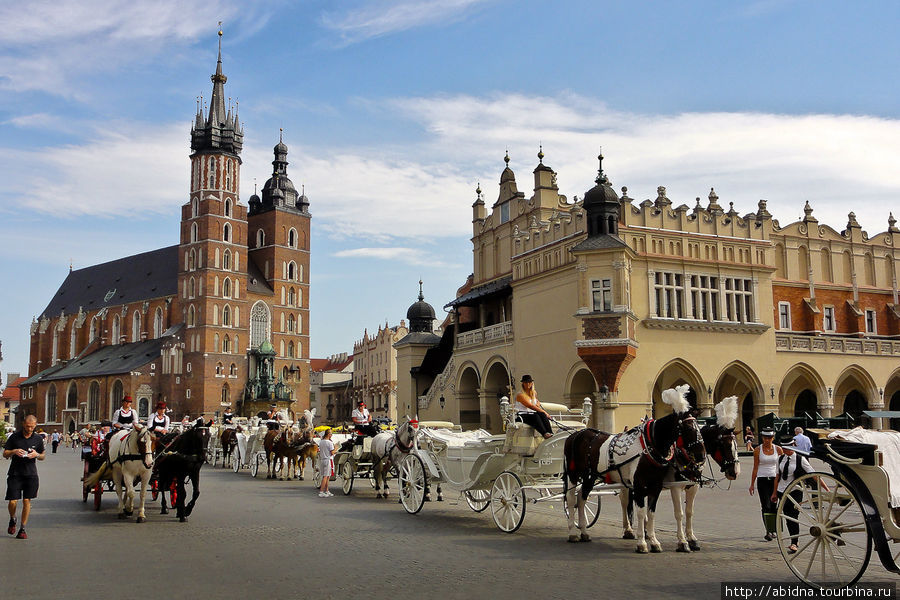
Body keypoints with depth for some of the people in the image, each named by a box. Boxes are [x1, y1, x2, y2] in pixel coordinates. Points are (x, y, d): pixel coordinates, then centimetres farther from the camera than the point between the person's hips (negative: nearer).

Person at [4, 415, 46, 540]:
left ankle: (22, 529, 10)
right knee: (13, 501, -5)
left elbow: (43, 456, 14)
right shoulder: (14, 437, 0)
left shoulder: (38, 439, 5)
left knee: (27, 501, -2)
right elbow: (5, 454, 5)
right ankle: (12, 520, 27)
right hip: (15, 473, -1)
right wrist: (14, 452, -15)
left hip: (31, 474, 1)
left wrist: (36, 455, -8)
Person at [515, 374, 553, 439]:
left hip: (532, 413, 6)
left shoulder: (534, 393, 16)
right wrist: (544, 411, -22)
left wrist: (538, 403, 12)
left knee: (542, 414, -26)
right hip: (522, 415, -6)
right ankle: (545, 434, -55)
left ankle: (550, 433, -42)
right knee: (535, 416, -35)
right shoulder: (520, 395, -9)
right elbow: (530, 406, -18)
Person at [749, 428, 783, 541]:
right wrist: (752, 484, 2)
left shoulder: (778, 449, 3)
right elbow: (755, 468, 3)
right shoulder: (758, 450, 0)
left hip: (775, 479, 1)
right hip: (762, 480, -1)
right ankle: (768, 531, -7)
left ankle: (773, 530, 15)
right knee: (766, 506, -8)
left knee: (773, 505, 2)